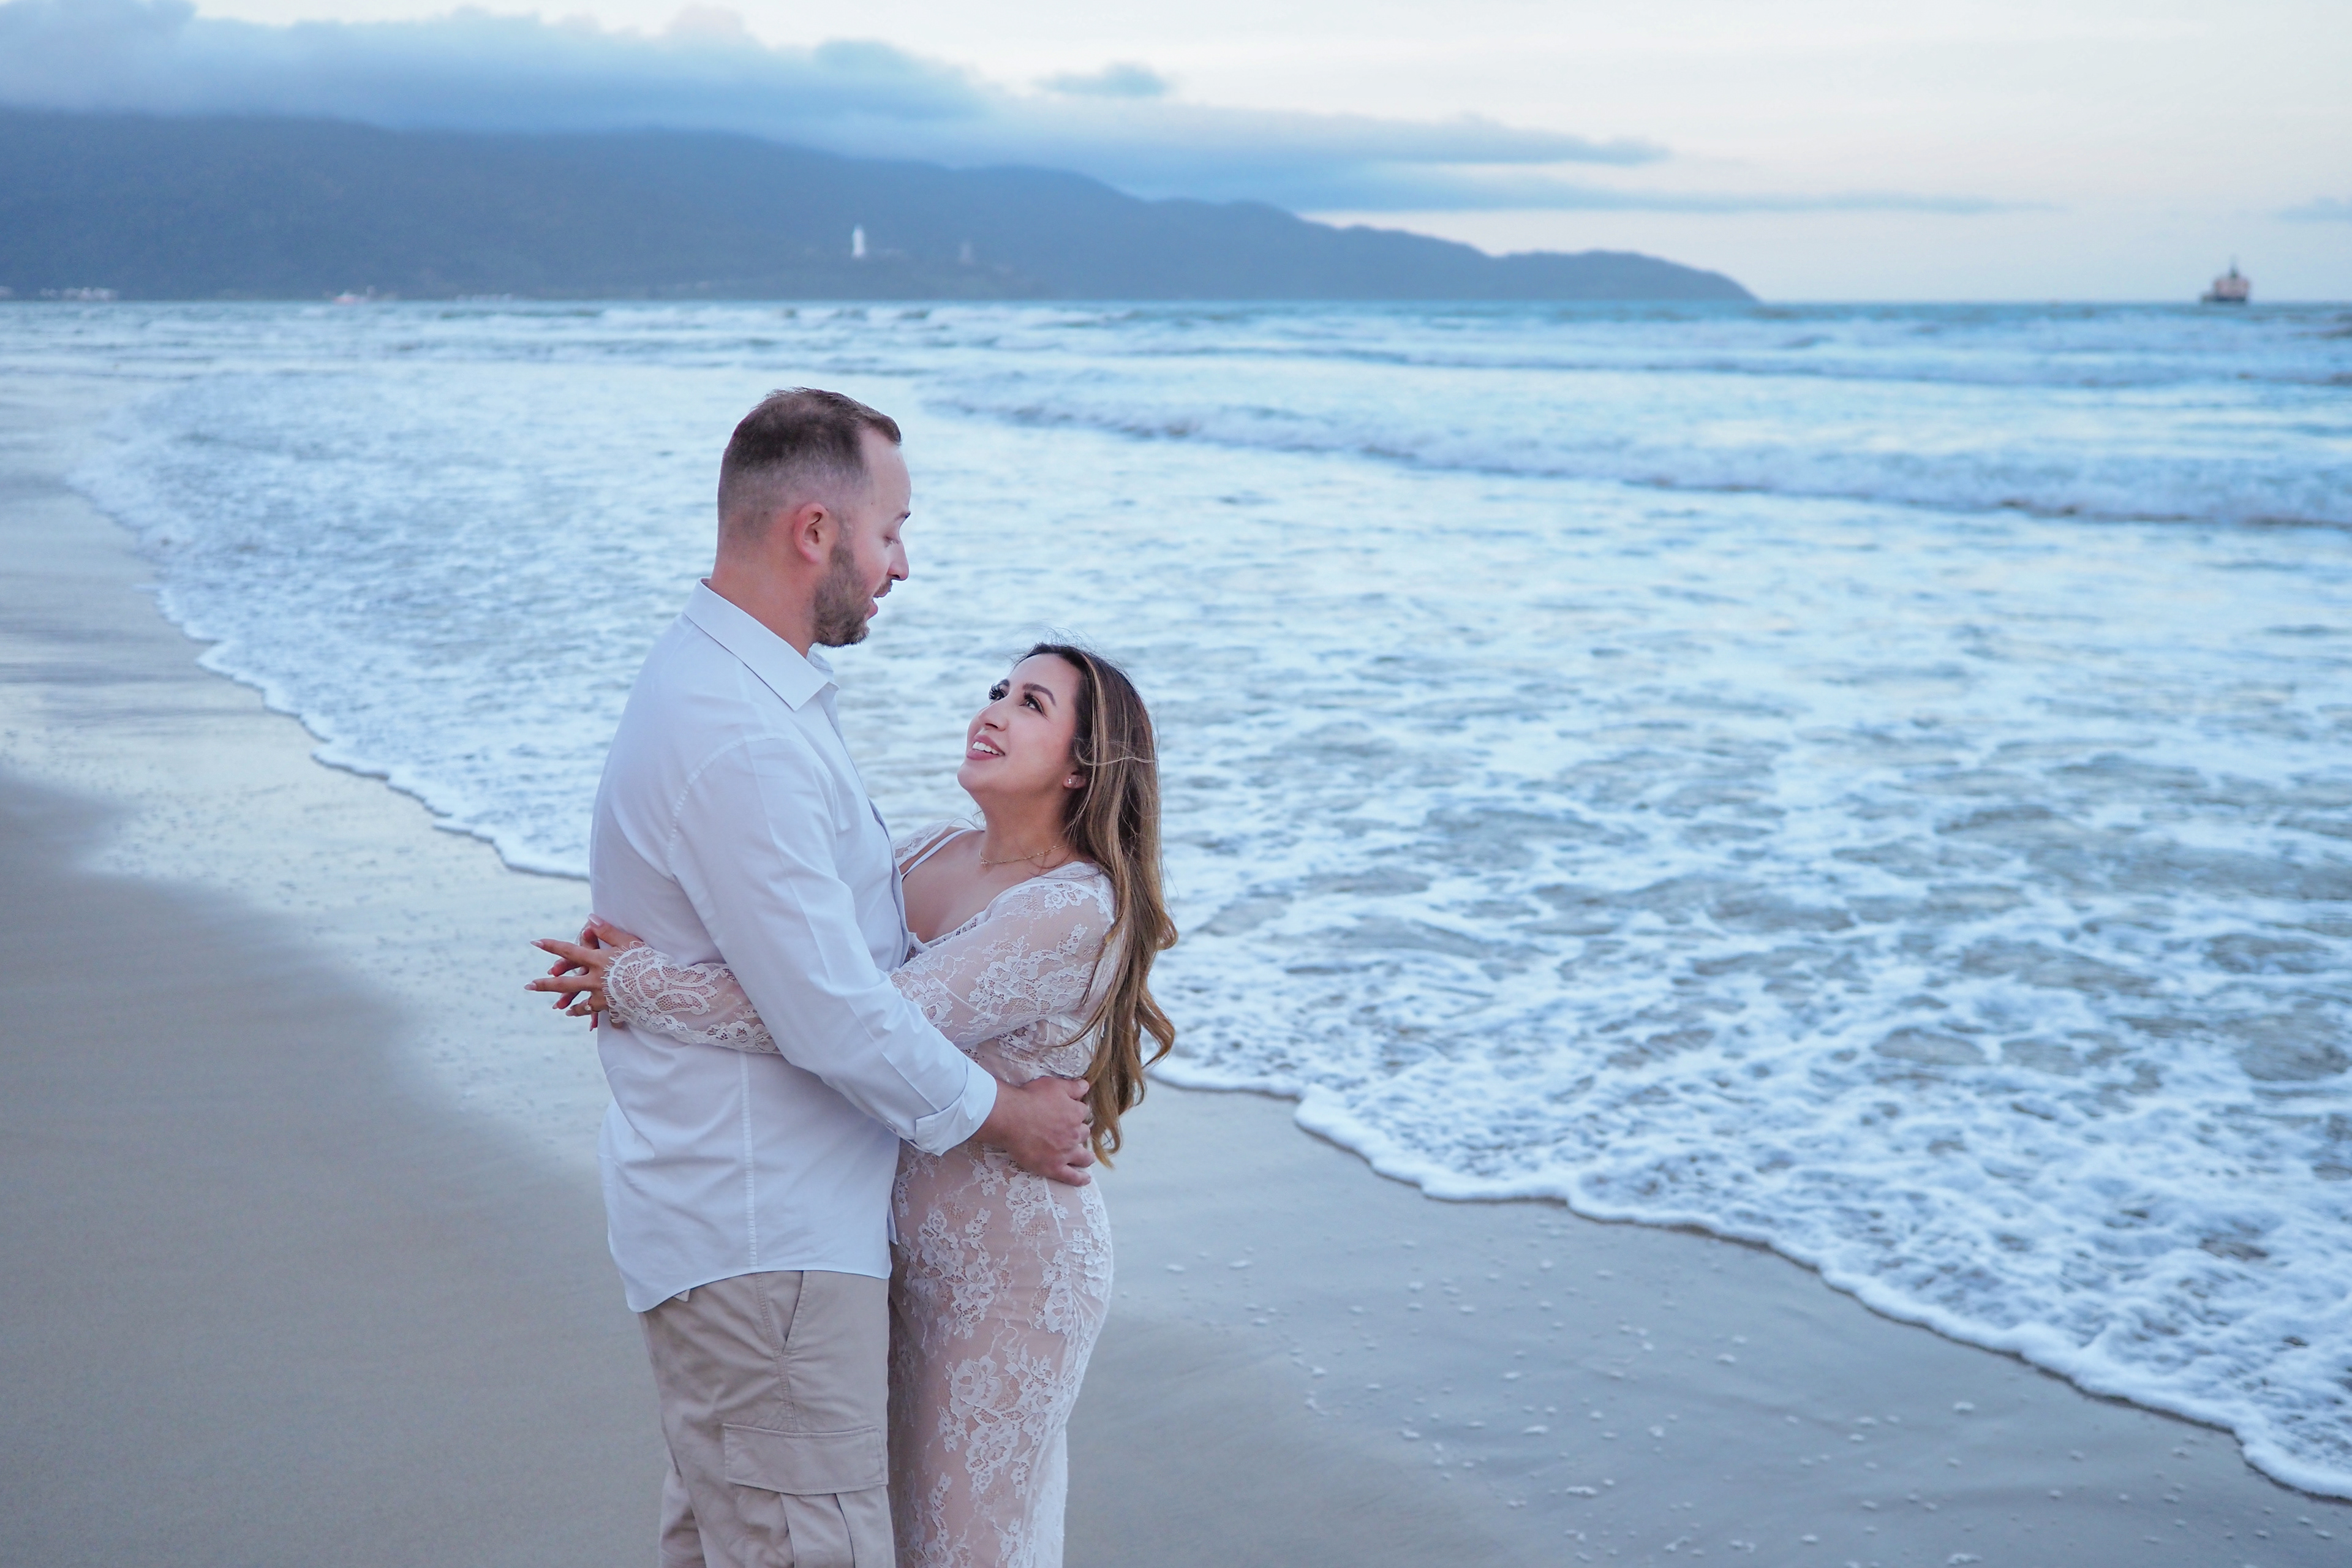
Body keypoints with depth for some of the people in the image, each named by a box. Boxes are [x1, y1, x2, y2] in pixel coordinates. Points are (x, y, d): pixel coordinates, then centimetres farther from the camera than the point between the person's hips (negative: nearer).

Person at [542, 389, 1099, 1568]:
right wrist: (1000, 1115, -9)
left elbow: (855, 918, 20)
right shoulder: (739, 738, -25)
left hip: (737, 1201, 11)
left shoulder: (720, 677, 11)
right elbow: (834, 1018, -24)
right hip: (760, 1237, -11)